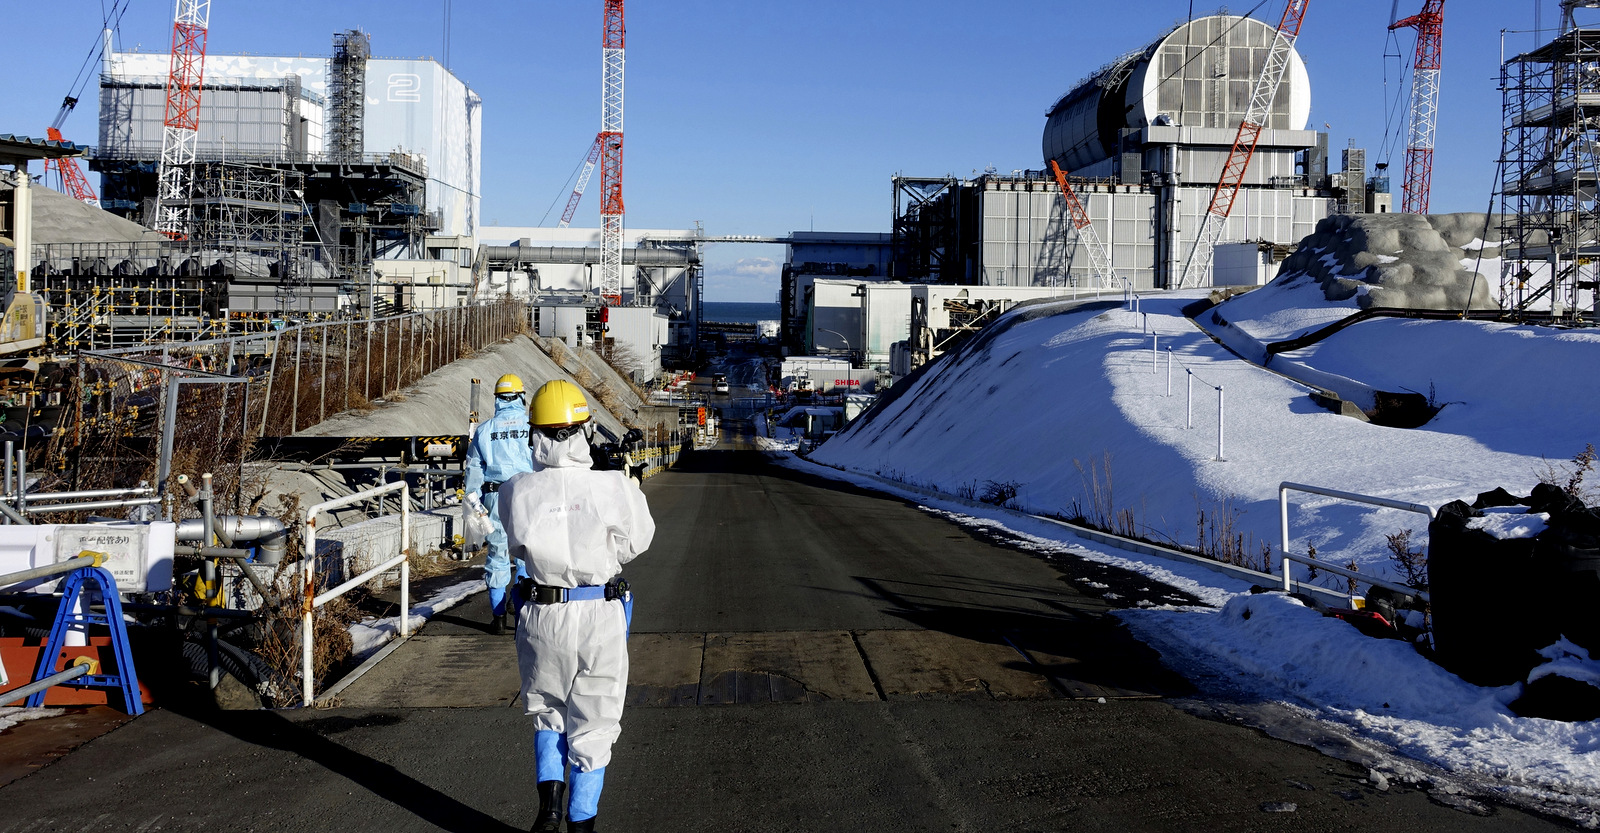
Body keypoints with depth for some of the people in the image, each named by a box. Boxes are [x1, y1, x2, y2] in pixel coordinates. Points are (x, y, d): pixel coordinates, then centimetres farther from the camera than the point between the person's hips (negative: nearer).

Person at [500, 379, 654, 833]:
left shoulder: (516, 492, -11)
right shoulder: (612, 488, -17)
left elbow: (519, 546, 6)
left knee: (547, 712, 24)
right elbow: (636, 541, -1)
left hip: (540, 613, 2)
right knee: (593, 724, 14)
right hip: (599, 614, -2)